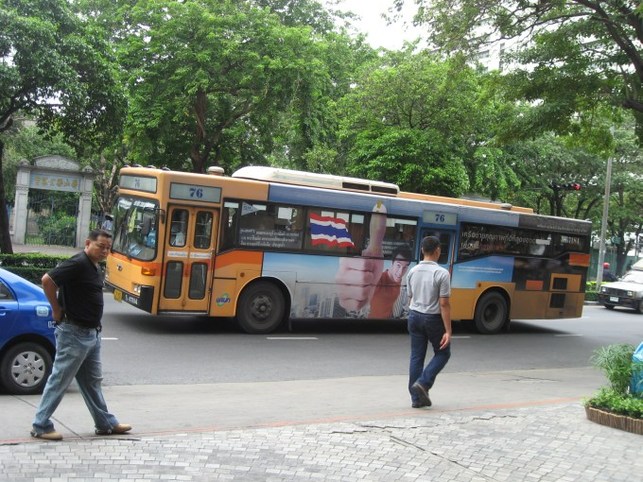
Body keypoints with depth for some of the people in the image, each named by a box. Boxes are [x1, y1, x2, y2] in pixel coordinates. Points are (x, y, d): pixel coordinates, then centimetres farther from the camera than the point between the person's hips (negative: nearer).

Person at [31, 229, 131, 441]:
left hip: (91, 333, 10)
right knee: (59, 381, 0)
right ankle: (41, 426, 11)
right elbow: (47, 280, -26)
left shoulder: (94, 267, 11)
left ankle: (106, 423, 26)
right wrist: (57, 310, -17)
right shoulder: (78, 263, -18)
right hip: (74, 333, -10)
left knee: (92, 381, 16)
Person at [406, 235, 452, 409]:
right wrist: (448, 331, -14)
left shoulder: (412, 272, 2)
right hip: (433, 318, -5)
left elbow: (411, 297, 10)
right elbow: (444, 304, -17)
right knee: (442, 353, 15)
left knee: (416, 357, 10)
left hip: (414, 316, 5)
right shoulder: (442, 273, -16)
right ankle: (423, 383, -3)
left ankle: (416, 398, 11)